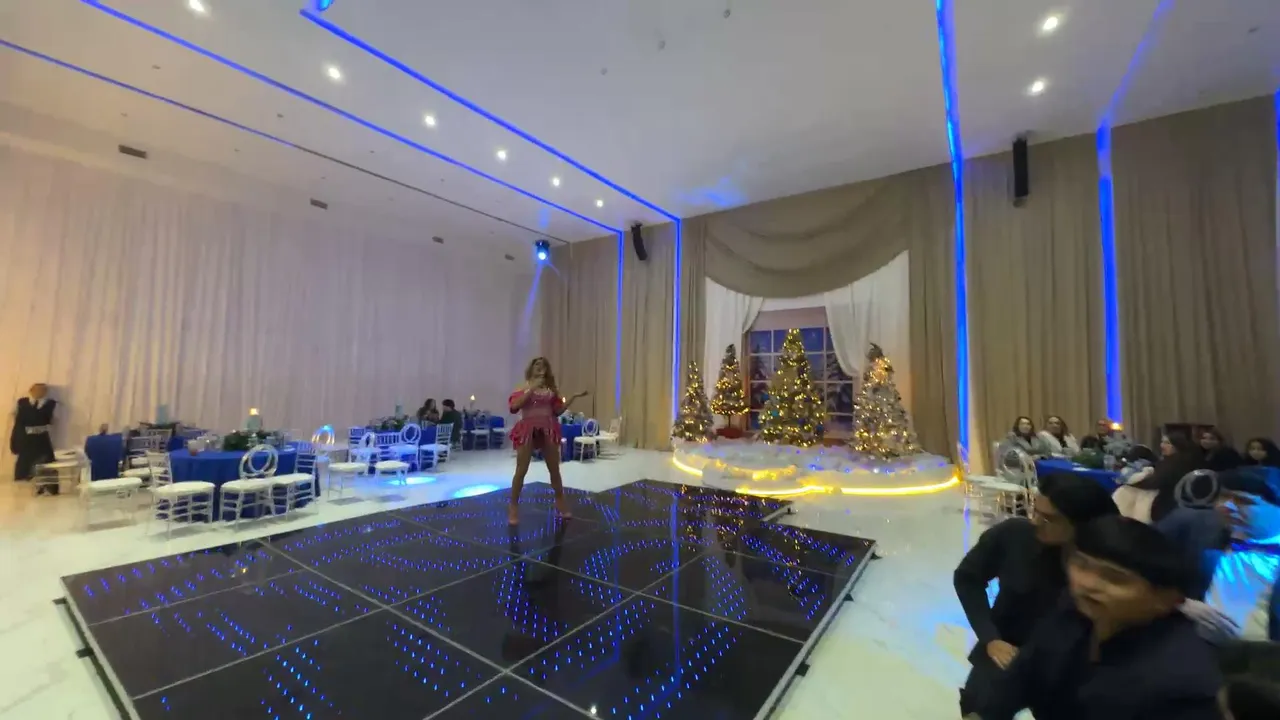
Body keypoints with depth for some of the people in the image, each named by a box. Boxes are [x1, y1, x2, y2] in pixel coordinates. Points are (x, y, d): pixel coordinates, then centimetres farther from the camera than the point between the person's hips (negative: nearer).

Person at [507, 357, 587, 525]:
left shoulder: (550, 390, 8)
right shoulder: (523, 388, -2)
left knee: (555, 470, 12)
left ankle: (560, 503, 30)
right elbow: (513, 407, -18)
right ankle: (513, 507, 16)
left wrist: (574, 396, 2)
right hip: (528, 431, -3)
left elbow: (558, 410, 9)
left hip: (548, 431, 3)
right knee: (520, 471, 1)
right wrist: (531, 389, -21)